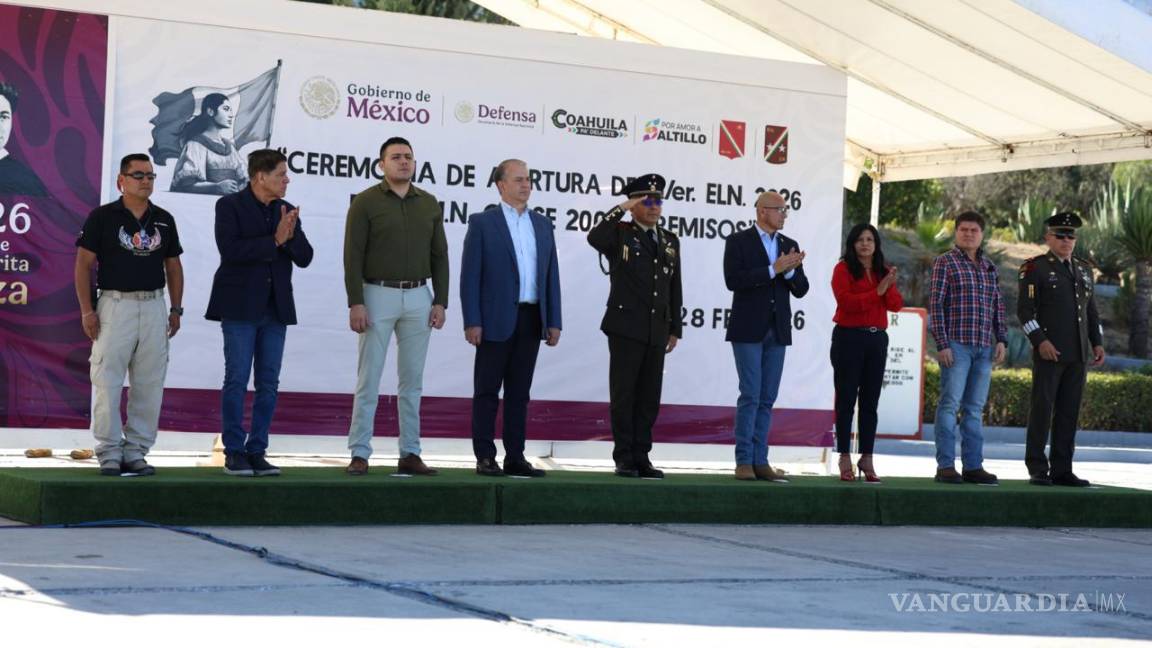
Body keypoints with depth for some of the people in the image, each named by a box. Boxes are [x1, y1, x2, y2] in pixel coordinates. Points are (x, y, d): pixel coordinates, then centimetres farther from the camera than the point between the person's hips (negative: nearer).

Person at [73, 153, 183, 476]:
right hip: (115, 304, -4)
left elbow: (173, 267, 17)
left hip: (154, 307, 4)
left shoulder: (164, 220, 11)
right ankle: (109, 453, 1)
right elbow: (84, 264, -2)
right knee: (107, 381, -6)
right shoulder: (102, 217, 0)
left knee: (149, 384, 3)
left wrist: (176, 310, 11)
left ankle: (135, 452, 10)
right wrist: (87, 310, -8)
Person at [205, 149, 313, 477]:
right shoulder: (230, 206, -4)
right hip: (240, 307, -5)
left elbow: (304, 257, 5)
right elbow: (229, 250, -18)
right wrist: (274, 240, -18)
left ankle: (257, 452, 10)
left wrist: (290, 235, -14)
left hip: (275, 309, 5)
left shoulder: (286, 211, 10)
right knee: (237, 380, -3)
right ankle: (234, 453, 3)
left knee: (268, 384, 4)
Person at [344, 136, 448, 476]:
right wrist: (355, 303, -14)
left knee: (412, 379, 6)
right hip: (378, 295, -4)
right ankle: (359, 454, 0)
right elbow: (353, 255, -7)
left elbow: (439, 255, 10)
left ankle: (410, 454, 9)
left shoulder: (429, 204, 9)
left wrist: (440, 302, 2)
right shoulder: (365, 202, -3)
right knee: (369, 378, -2)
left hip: (418, 297, 4)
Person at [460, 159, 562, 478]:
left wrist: (554, 321, 6)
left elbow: (551, 274, 13)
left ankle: (515, 457, 11)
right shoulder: (482, 222, 0)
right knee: (487, 391, 1)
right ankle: (485, 458, 3)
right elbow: (470, 275, -5)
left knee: (519, 392, 7)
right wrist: (472, 322, -12)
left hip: (531, 320, 4)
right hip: (496, 319, -4)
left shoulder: (542, 224, 14)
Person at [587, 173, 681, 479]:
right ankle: (624, 459, 2)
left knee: (649, 396, 5)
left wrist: (675, 328, 12)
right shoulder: (619, 233, 1)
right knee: (623, 394, -2)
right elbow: (594, 239, -23)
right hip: (626, 327, -5)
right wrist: (620, 210, -21)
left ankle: (641, 457, 10)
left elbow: (674, 288, 16)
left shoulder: (670, 241, 15)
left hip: (657, 331, 5)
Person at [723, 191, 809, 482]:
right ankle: (743, 461, -3)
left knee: (767, 399, 5)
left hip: (777, 332, 5)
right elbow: (733, 280, -15)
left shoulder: (790, 245, 12)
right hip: (748, 329, -5)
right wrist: (773, 269, -18)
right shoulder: (738, 241, -2)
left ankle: (760, 461, 8)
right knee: (750, 396, -7)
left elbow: (801, 290, 9)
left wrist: (790, 271, -11)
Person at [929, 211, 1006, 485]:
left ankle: (973, 465, 10)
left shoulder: (989, 267, 15)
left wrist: (1002, 339, 7)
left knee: (975, 408, 7)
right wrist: (942, 344, -12)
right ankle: (945, 466, -5)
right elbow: (936, 305, -5)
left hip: (984, 347, 5)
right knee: (950, 404, -7)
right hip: (956, 345, -5)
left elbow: (998, 306, 17)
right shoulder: (945, 262, -1)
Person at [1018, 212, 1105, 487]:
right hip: (1049, 351, -6)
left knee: (1069, 411, 5)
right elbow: (1025, 310, -9)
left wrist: (1098, 343, 10)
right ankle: (1037, 470, -1)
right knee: (1042, 409, -5)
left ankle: (1062, 470, 9)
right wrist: (1040, 341, -20)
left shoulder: (1083, 269, 17)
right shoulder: (1034, 268, -3)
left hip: (1078, 353, 6)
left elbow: (1090, 310, 20)